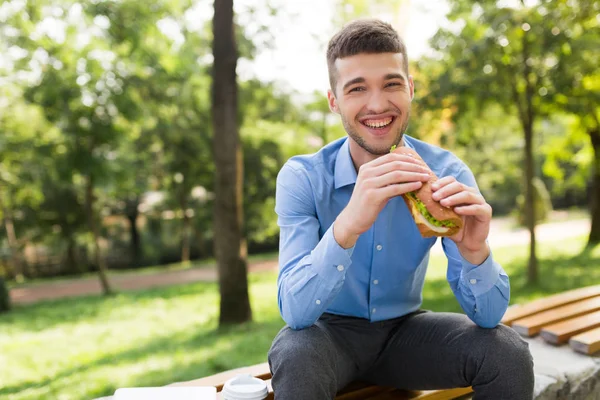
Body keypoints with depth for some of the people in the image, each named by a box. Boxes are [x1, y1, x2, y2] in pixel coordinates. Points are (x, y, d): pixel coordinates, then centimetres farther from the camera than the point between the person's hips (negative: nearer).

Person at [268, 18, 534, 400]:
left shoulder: (446, 172, -14)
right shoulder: (301, 178, -19)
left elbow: (489, 315, -16)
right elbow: (295, 311, -29)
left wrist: (474, 250, -38)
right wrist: (347, 227, -46)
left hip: (406, 328, 2)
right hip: (330, 331, -2)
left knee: (510, 355, -20)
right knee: (296, 359, -34)